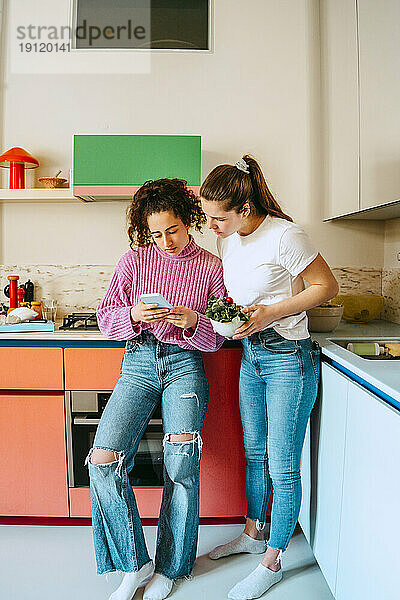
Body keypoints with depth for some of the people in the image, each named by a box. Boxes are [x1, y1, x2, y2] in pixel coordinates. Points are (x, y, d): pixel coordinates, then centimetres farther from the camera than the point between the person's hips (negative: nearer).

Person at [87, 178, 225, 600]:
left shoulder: (211, 267, 6)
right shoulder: (135, 260, 9)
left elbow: (216, 337, 6)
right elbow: (106, 317, 7)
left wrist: (193, 322, -16)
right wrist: (134, 316, -14)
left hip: (185, 363, -1)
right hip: (138, 363, 2)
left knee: (181, 460, -16)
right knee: (103, 459, -13)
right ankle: (134, 566, 7)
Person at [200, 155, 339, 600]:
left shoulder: (284, 236, -19)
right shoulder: (228, 239, 3)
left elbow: (326, 286, -11)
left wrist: (271, 313, -20)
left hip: (288, 359, -7)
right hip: (251, 355, 8)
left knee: (282, 466, 4)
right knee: (254, 453, 20)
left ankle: (271, 563, 22)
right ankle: (253, 534, 40)